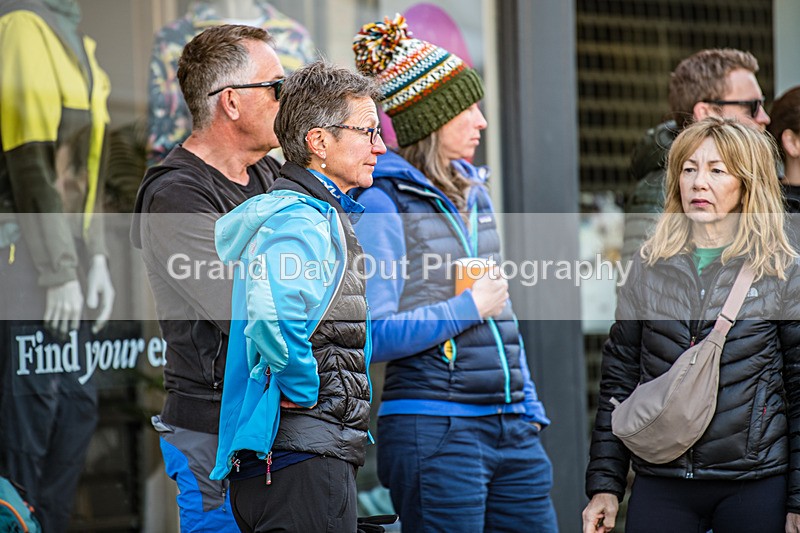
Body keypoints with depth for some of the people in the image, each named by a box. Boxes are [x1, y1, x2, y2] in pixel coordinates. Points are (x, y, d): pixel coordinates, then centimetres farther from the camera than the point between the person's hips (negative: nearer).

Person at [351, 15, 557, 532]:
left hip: (512, 430, 7)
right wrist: (468, 308, -11)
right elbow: (373, 334, -15)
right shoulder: (383, 200, -8)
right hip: (432, 427, -7)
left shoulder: (473, 191, 16)